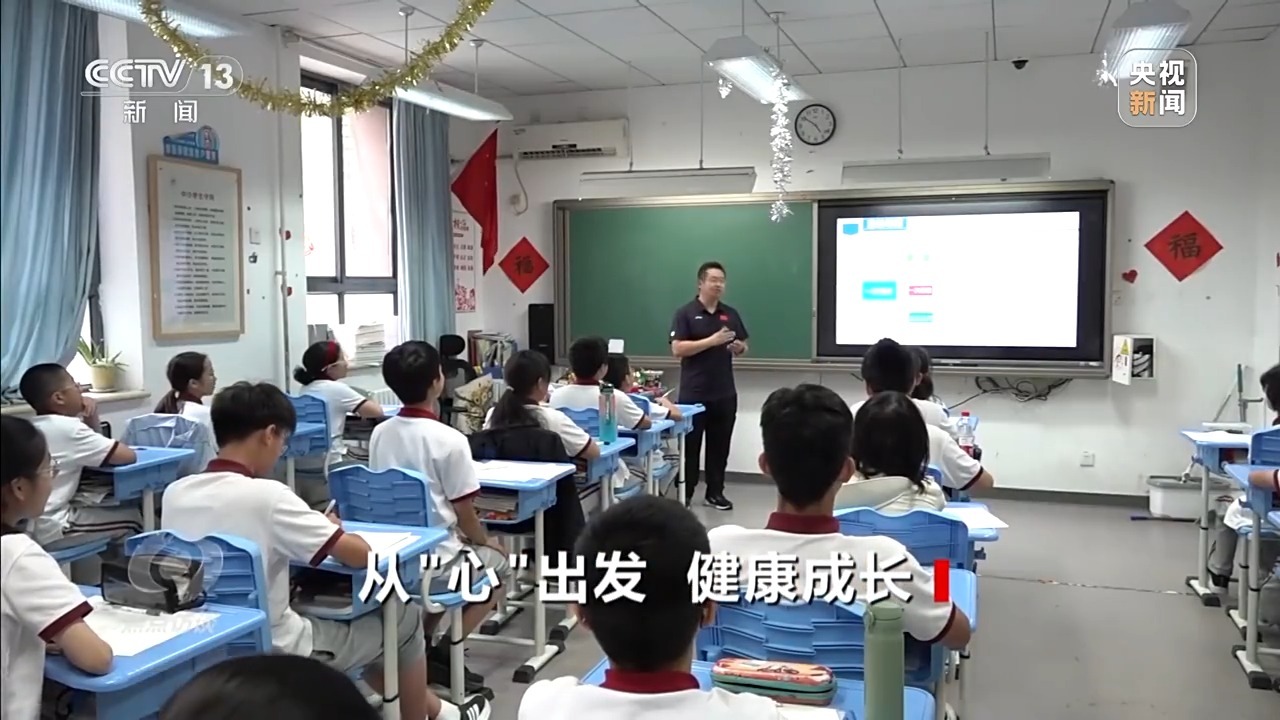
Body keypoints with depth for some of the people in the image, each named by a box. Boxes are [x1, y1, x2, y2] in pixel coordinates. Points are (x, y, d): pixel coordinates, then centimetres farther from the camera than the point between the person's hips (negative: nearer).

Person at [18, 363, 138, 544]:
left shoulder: (34, 428, 11)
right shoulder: (67, 427, -17)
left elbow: (96, 445, 24)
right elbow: (128, 456, -17)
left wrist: (92, 416, 6)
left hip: (29, 525, 9)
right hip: (51, 528, -9)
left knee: (120, 504, 20)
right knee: (134, 516, 5)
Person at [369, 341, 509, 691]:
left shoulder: (379, 434, -1)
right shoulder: (450, 440, -19)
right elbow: (464, 513, -13)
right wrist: (485, 542, 9)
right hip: (435, 562, -6)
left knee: (478, 550, 33)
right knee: (498, 563, 23)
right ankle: (444, 650, 10)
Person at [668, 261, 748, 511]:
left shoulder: (731, 314, 10)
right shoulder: (685, 313, -5)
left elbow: (743, 346, 17)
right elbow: (677, 349, -14)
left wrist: (739, 347, -8)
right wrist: (712, 341, -21)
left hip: (725, 393, 5)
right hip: (693, 393, -4)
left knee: (720, 445, 9)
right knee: (689, 445, 3)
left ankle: (715, 493, 20)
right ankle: (684, 494, 14)